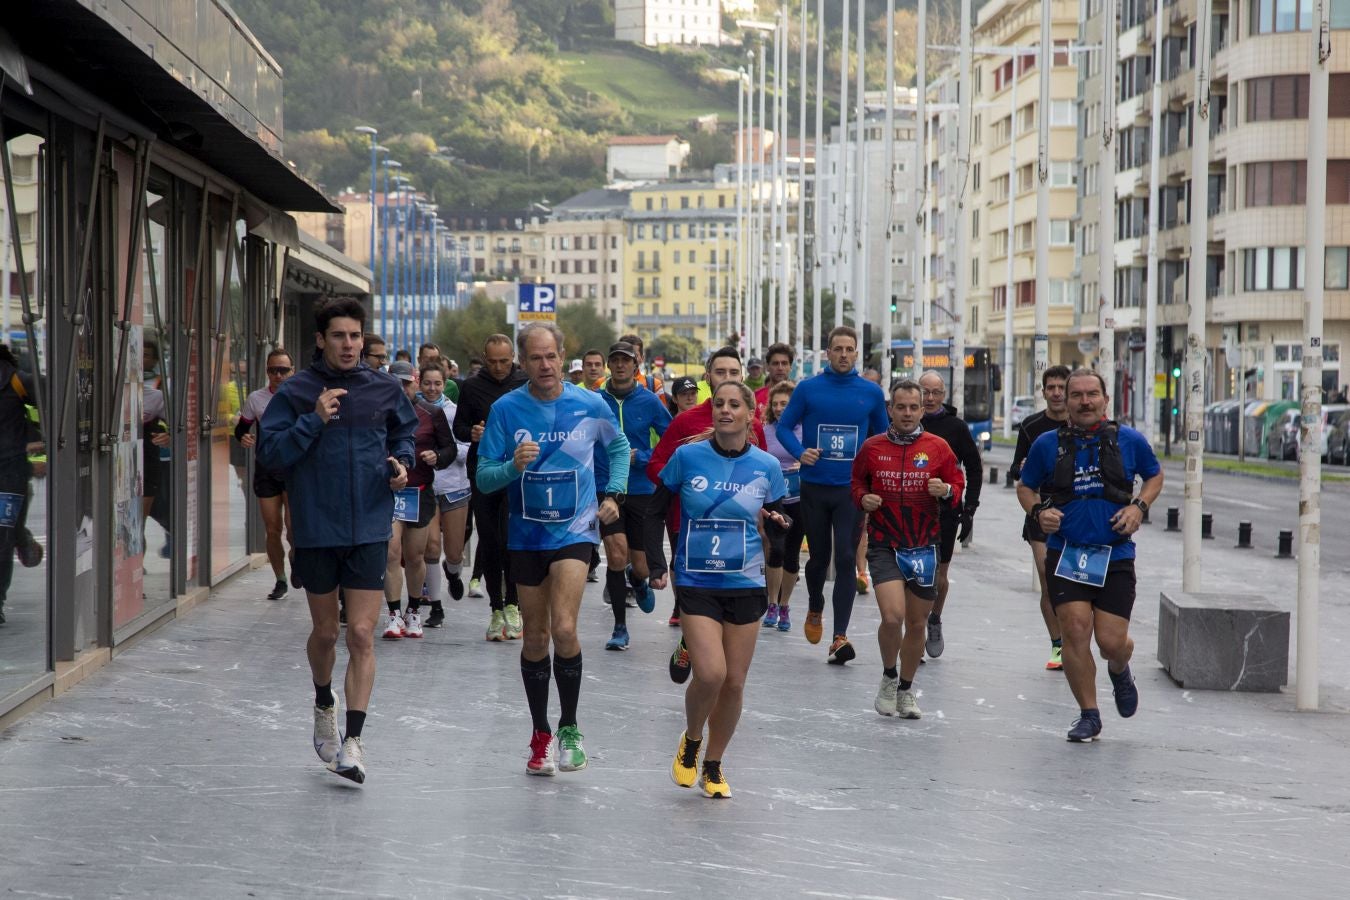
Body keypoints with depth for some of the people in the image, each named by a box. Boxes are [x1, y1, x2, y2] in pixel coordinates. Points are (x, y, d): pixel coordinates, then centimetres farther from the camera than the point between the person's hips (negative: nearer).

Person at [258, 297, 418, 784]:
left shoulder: (385, 388, 4)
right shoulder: (295, 392, -3)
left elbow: (404, 433, 21)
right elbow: (269, 452, -8)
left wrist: (401, 462, 1)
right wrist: (314, 420, -19)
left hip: (369, 529, 1)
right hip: (316, 529, 0)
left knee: (362, 635, -6)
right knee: (325, 631, 13)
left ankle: (354, 739, -4)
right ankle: (324, 705, 42)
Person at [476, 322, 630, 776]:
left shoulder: (590, 405, -4)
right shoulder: (506, 409, -6)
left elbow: (619, 447, 16)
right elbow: (484, 477, -6)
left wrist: (613, 494, 4)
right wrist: (513, 466, -26)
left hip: (575, 530, -2)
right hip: (526, 534, 2)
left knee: (563, 630, -17)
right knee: (535, 637, 9)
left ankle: (569, 728, 2)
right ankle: (541, 735, 22)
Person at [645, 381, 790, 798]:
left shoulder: (767, 467, -1)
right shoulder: (687, 457, -5)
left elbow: (776, 521, 10)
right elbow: (657, 511, 5)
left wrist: (776, 523, -13)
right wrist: (657, 565, -4)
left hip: (746, 584, 2)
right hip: (697, 583, -2)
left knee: (734, 683, 5)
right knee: (710, 673, -18)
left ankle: (712, 764, 25)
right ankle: (690, 742, 12)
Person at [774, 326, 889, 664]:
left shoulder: (871, 392, 3)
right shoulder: (808, 389, -1)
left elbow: (882, 435, 15)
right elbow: (784, 425, 3)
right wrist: (799, 452, -15)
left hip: (852, 489, 0)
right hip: (814, 487, 0)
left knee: (846, 560, -7)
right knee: (819, 557, 11)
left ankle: (840, 636, -9)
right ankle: (815, 610, 41)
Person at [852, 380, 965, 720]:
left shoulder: (938, 447, 1)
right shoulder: (872, 447, 2)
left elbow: (958, 486, 6)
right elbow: (856, 482, 15)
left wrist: (946, 491, -16)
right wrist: (863, 498, -6)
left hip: (924, 547, 2)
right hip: (884, 545, -1)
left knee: (916, 624, 9)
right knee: (892, 616, -18)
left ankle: (906, 689, 29)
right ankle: (888, 677, 8)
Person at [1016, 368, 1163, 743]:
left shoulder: (1129, 440, 2)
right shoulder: (1047, 444, 2)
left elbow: (1155, 475, 18)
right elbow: (1025, 486, 15)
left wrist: (1139, 506, -1)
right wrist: (1038, 511, -6)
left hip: (1116, 557, 0)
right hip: (1065, 553, 0)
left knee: (1112, 641, -4)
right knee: (1075, 631, -11)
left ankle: (1120, 671, 35)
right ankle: (1088, 715, 6)